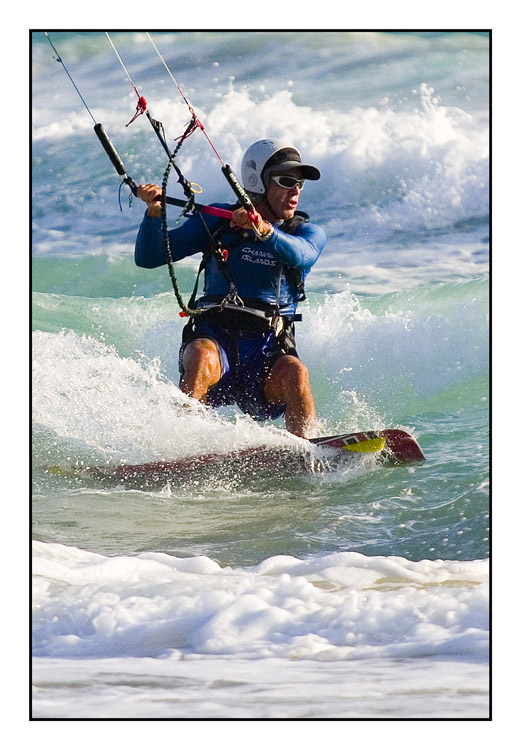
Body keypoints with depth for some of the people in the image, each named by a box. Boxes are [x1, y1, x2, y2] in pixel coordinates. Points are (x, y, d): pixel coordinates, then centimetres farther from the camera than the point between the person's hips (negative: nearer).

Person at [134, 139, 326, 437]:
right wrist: (154, 212, -11)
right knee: (203, 358, -34)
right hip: (214, 338, 0)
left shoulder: (309, 233, 11)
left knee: (294, 371, -32)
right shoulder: (217, 221, 11)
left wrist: (265, 231, -37)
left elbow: (300, 255, -16)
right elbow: (148, 257, 8)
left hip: (268, 352, 1)